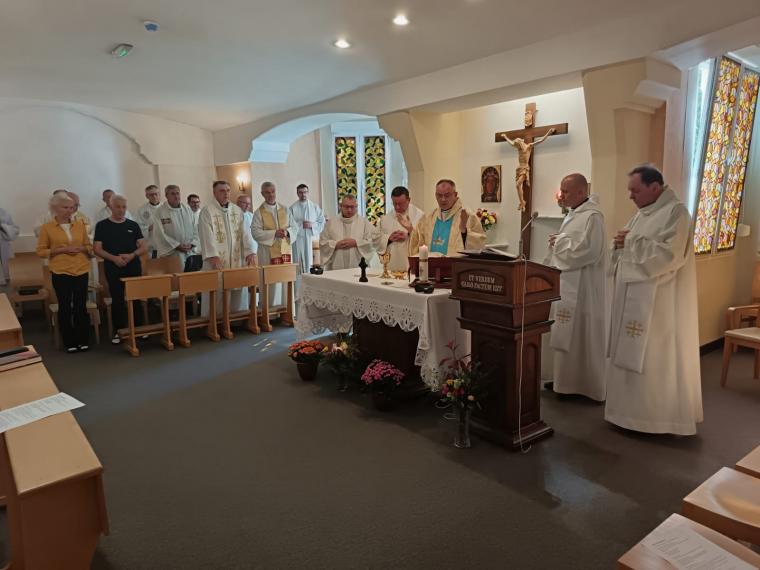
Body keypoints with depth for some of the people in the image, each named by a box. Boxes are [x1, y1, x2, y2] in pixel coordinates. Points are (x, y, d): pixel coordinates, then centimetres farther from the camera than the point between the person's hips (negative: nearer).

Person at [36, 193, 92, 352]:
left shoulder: (80, 224, 5)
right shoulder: (46, 227, -3)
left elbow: (89, 246, 13)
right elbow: (41, 251, -1)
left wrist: (81, 248, -9)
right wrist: (61, 250, -14)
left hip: (81, 271, 2)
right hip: (60, 273, -2)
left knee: (81, 306, 7)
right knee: (65, 307, 5)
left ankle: (83, 340, 18)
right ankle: (69, 342, 16)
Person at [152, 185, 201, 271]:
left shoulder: (187, 209, 9)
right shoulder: (160, 212, -4)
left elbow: (195, 228, 10)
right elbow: (160, 234, -9)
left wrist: (191, 244, -5)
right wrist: (177, 246, -13)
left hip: (190, 252, 4)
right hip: (171, 253, -4)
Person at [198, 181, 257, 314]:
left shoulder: (237, 211, 11)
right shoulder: (207, 211, -3)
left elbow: (245, 232, 3)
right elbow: (207, 236, -14)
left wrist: (251, 252, -12)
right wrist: (214, 257, -26)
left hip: (237, 261, 5)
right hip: (217, 263, -4)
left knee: (239, 292, 8)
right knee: (216, 296, -1)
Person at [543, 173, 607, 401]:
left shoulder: (592, 216, -15)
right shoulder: (574, 214, 15)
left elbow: (587, 250, -26)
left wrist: (559, 241, -15)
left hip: (581, 287, -10)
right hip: (567, 283, 10)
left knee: (578, 335, -2)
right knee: (567, 335, 14)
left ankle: (581, 385, 10)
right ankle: (566, 380, 24)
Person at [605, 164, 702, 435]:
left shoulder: (676, 212, -12)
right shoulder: (643, 213, 14)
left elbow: (669, 255, -23)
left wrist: (633, 241, -16)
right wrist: (622, 244, -1)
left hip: (658, 302, -9)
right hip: (633, 297, 9)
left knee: (654, 359, -2)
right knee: (631, 355, 13)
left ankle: (654, 416, 10)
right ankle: (633, 410, 24)